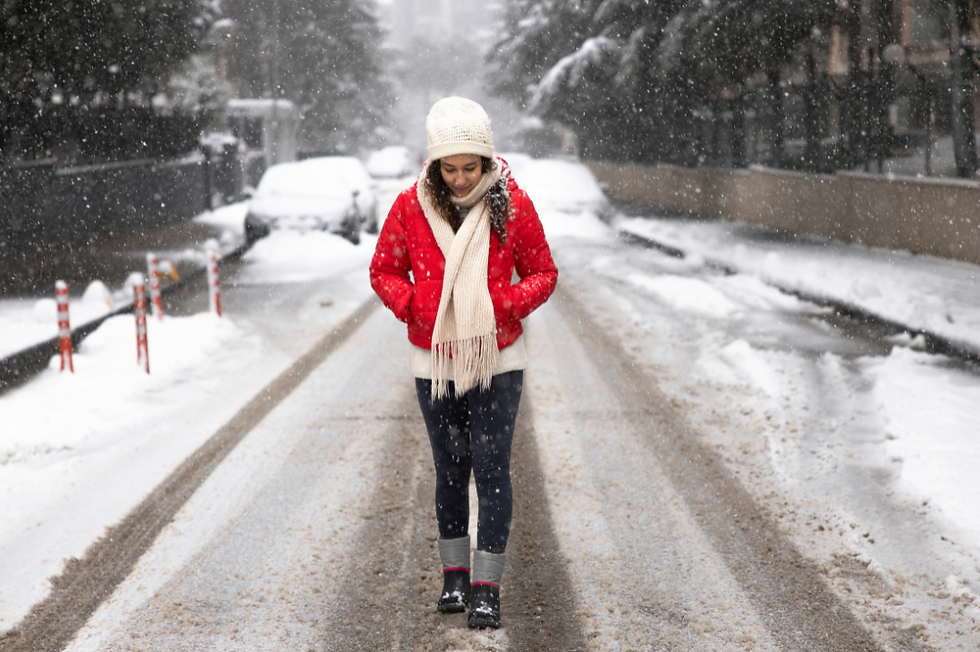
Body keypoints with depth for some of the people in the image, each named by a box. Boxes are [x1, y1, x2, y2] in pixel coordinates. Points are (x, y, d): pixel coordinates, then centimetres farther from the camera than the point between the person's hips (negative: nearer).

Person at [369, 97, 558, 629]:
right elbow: (383, 270, 7)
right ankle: (454, 574, 25)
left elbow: (542, 274, 2)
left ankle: (487, 586, 3)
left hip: (497, 361, -1)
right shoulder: (411, 205, -5)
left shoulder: (511, 203, -7)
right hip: (435, 362, 2)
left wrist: (505, 304, -15)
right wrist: (414, 306, -11)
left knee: (491, 468, -4)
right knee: (450, 469, 11)